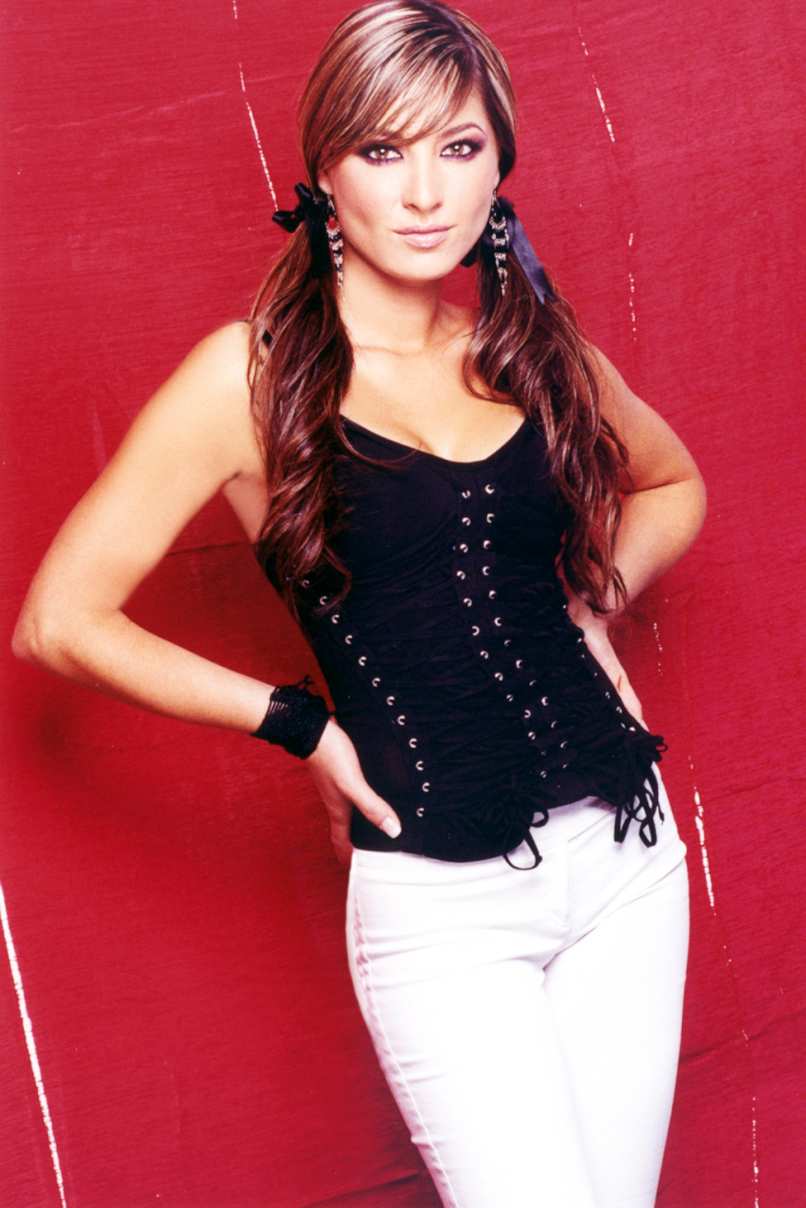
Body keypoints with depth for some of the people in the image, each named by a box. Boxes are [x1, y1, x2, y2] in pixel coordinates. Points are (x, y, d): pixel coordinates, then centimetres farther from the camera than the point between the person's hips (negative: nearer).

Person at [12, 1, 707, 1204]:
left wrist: (590, 606, 8)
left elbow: (673, 485, 27)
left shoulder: (535, 344, 6)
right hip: (439, 901, -4)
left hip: (622, 850, 5)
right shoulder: (254, 375, -7)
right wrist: (304, 725, -6)